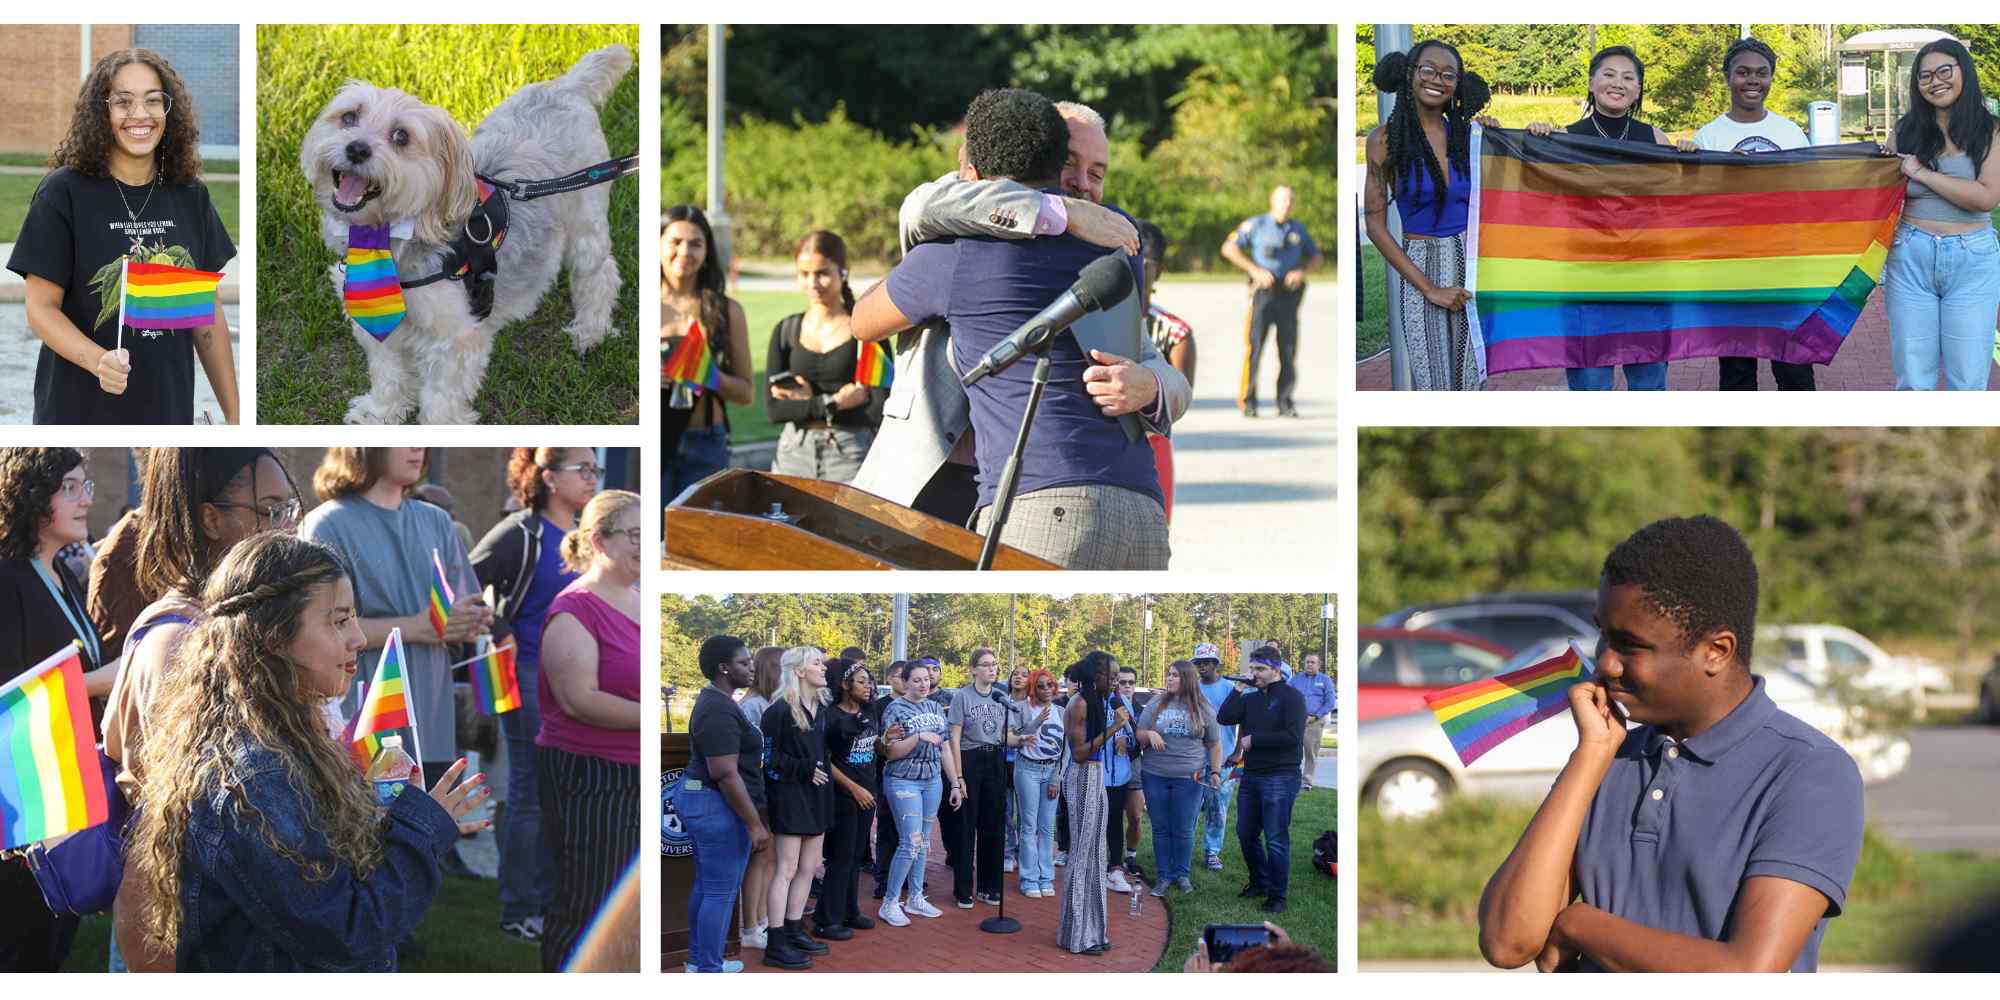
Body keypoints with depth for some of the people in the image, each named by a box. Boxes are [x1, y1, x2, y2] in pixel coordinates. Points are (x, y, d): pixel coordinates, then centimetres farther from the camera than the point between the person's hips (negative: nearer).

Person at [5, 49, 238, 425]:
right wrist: (97, 360, -27)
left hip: (170, 410, 4)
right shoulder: (64, 193, -8)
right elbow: (42, 309, -9)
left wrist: (234, 415, 6)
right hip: (80, 414, -3)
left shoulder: (190, 197, 4)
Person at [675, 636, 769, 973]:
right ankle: (708, 970, 1)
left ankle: (699, 959, 27)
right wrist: (755, 824, -23)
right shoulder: (720, 711, -21)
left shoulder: (713, 701, 12)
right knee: (721, 891, -4)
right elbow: (726, 773, -25)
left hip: (698, 796, 11)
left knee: (706, 885, 18)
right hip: (719, 806, -11)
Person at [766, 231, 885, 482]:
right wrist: (835, 402, -8)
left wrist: (811, 403, -5)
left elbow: (881, 408, -8)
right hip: (794, 453, 3)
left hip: (851, 454, -3)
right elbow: (773, 409, 1)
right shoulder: (786, 331, 9)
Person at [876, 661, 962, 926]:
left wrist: (954, 783, 12)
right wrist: (918, 738, -23)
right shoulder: (895, 709, -6)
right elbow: (891, 752, -11)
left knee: (923, 843, 9)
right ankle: (889, 903, -3)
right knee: (910, 843, -11)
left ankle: (915, 897, 19)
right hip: (904, 782, -6)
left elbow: (945, 749, 15)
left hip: (932, 781, 6)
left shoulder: (935, 708, 11)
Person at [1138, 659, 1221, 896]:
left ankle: (1182, 874, 16)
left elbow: (1214, 744, 9)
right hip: (1154, 776, 2)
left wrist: (1216, 772, 0)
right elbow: (1139, 734, 9)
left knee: (1183, 830, 2)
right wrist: (1150, 734, -13)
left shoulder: (1204, 710, 3)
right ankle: (1163, 876, 14)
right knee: (1161, 829, 6)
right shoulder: (1156, 704, 5)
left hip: (1188, 778, -2)